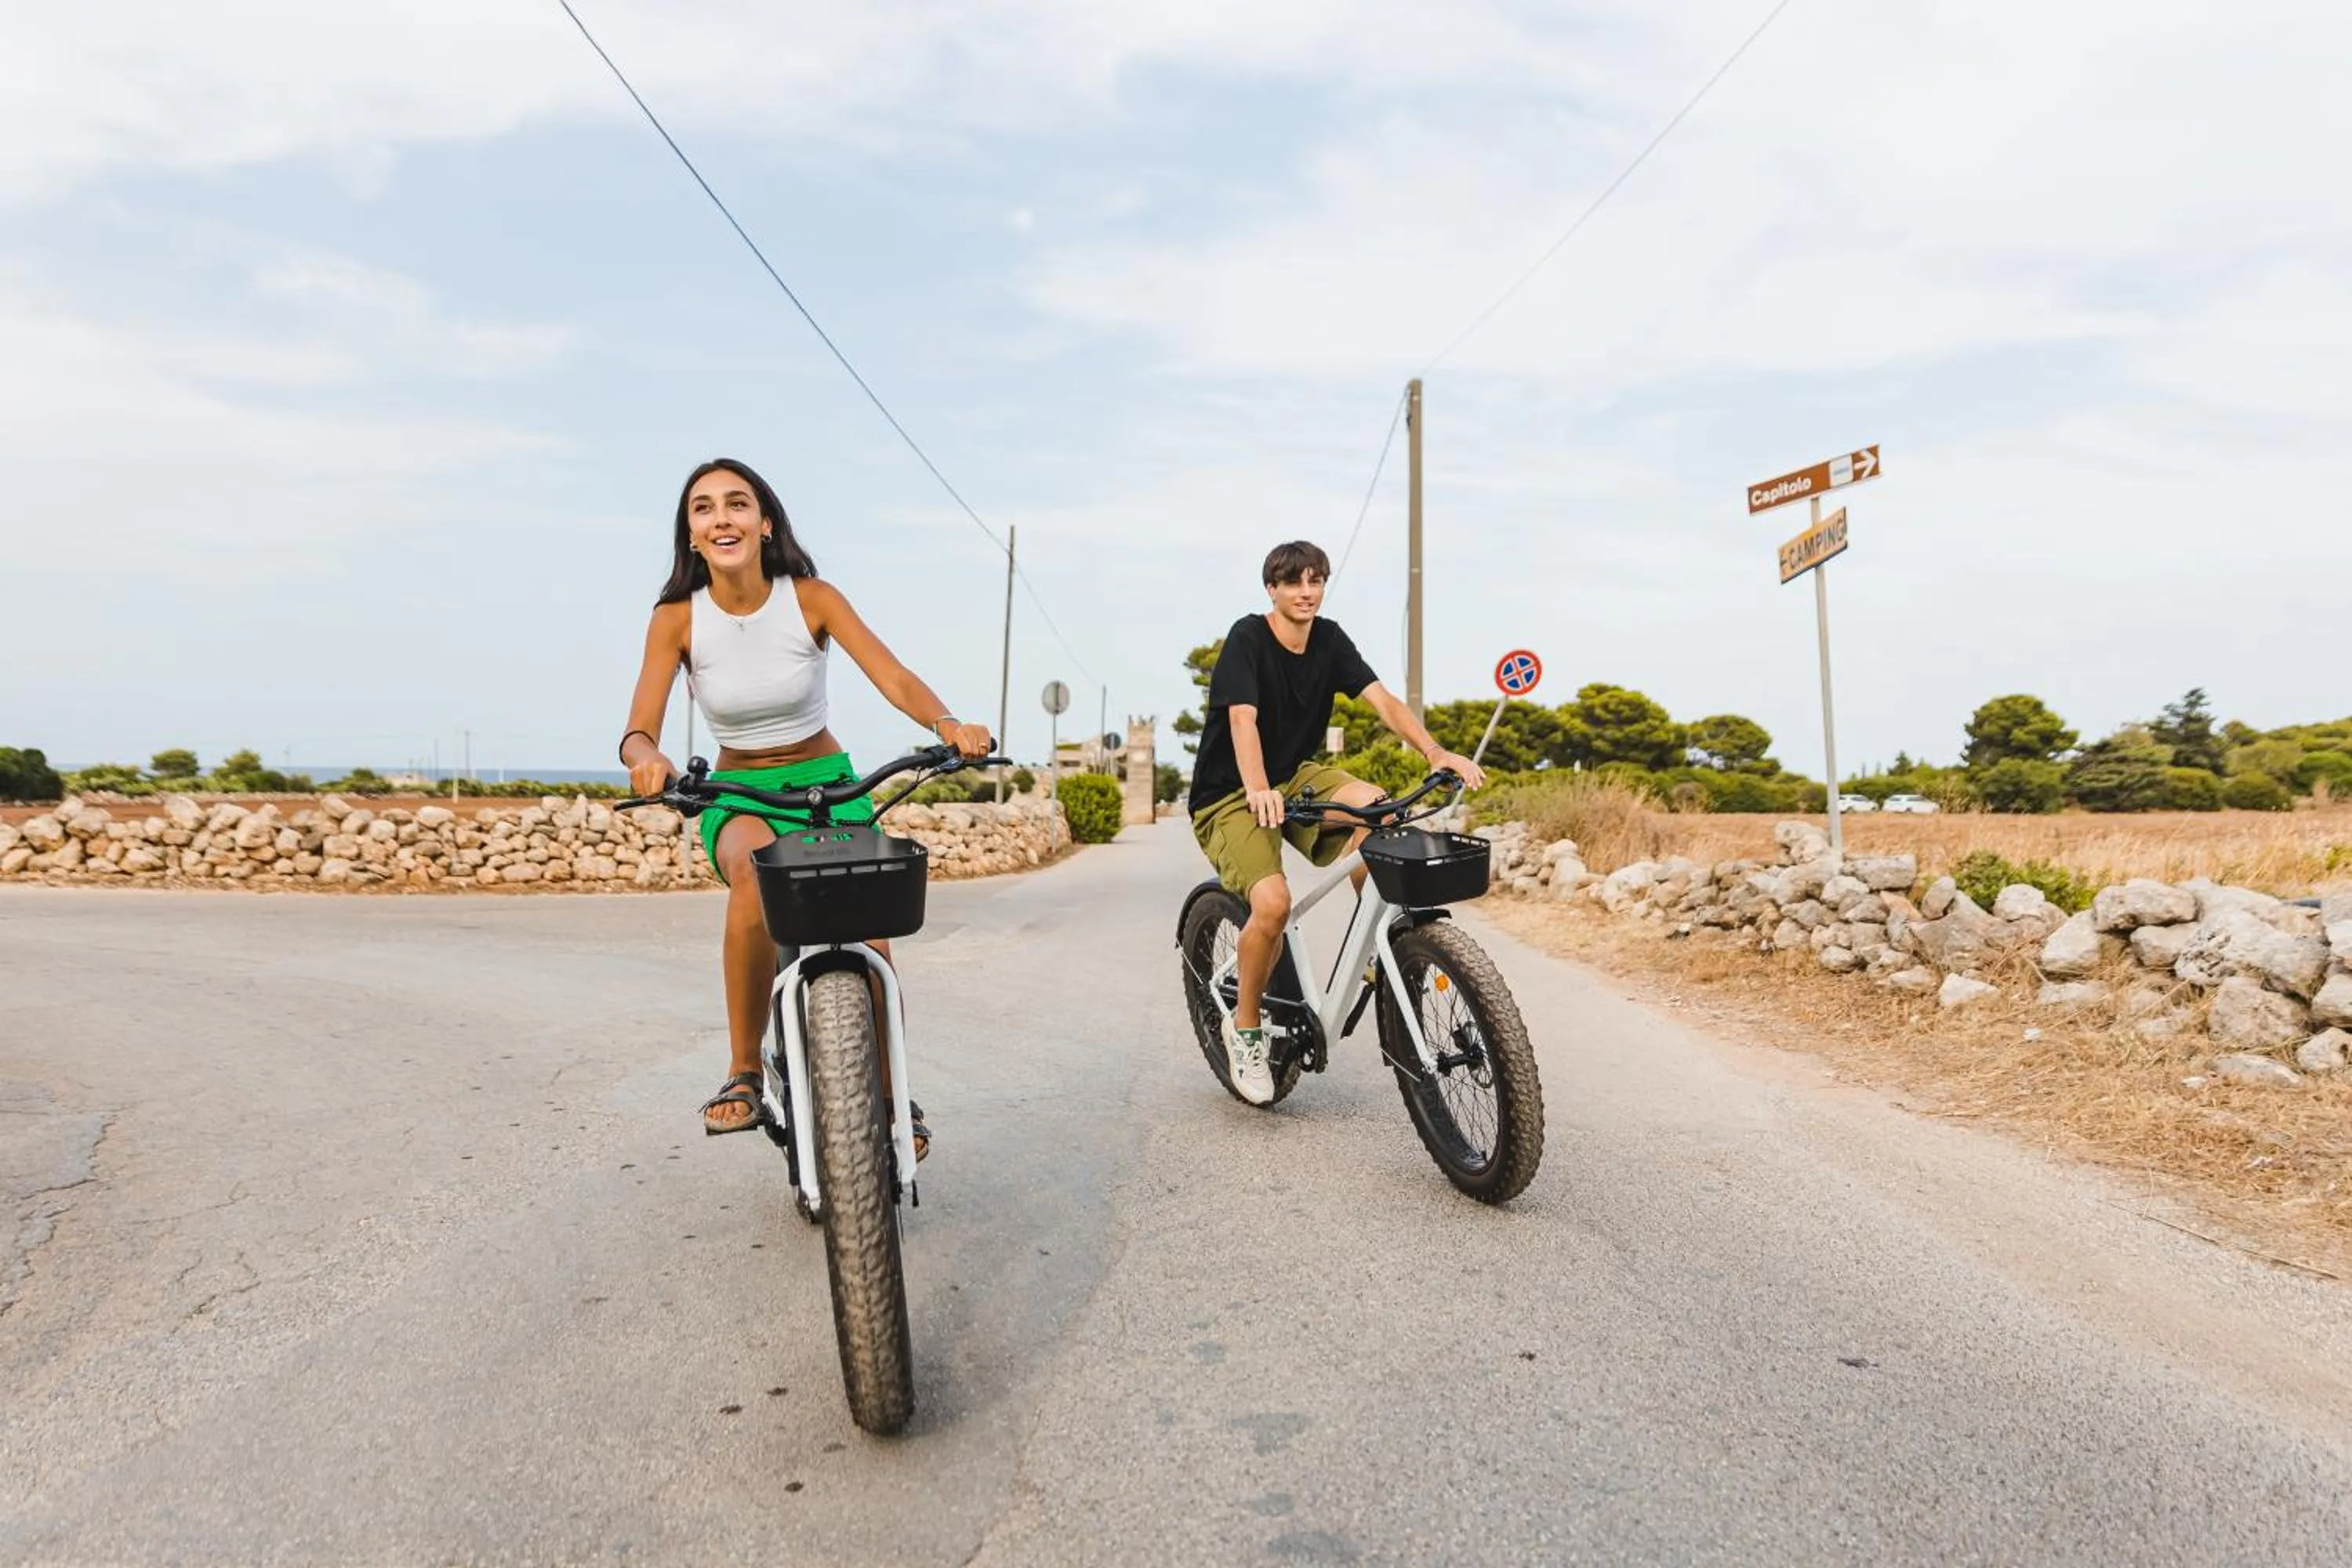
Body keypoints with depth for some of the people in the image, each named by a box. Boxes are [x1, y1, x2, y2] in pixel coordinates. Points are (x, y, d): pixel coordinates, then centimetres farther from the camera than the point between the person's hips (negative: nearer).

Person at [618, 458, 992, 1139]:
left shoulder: (811, 598, -10)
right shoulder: (677, 618, -9)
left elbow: (896, 679, -20)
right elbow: (638, 730, -17)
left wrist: (948, 724, -40)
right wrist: (646, 758, -41)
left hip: (828, 782, 1)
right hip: (738, 795, 0)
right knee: (755, 871, -36)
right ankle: (743, 1072, -21)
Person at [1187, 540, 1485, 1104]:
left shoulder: (1329, 639, 1)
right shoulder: (1248, 638, -16)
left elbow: (1382, 699, -10)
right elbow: (1243, 719, -30)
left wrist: (1434, 750, -27)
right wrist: (1258, 790, -48)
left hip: (1295, 777, 5)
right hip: (1229, 797, -5)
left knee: (1376, 805, -25)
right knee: (1273, 902, -28)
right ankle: (1244, 1026, -3)